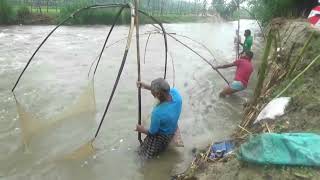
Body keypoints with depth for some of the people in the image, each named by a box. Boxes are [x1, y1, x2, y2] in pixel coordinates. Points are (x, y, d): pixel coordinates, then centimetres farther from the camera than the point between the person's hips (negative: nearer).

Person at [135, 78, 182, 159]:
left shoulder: (157, 113, -42)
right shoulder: (175, 91, -28)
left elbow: (152, 132, -22)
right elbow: (162, 90, -2)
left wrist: (142, 130, -2)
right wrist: (146, 86, -10)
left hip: (163, 135, -6)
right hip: (173, 128, 6)